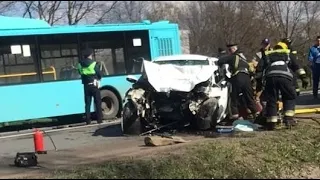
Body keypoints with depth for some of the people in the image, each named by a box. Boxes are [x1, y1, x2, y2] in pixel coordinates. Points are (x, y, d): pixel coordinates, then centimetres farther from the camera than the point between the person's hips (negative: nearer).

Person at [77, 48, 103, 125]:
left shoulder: (80, 64, 1)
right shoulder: (93, 64, -11)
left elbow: (81, 73, 7)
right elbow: (99, 74, -5)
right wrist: (98, 79, 15)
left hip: (86, 86, 4)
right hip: (94, 85, -4)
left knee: (87, 103, 8)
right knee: (98, 103, 4)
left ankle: (88, 120, 6)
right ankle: (99, 119, 4)